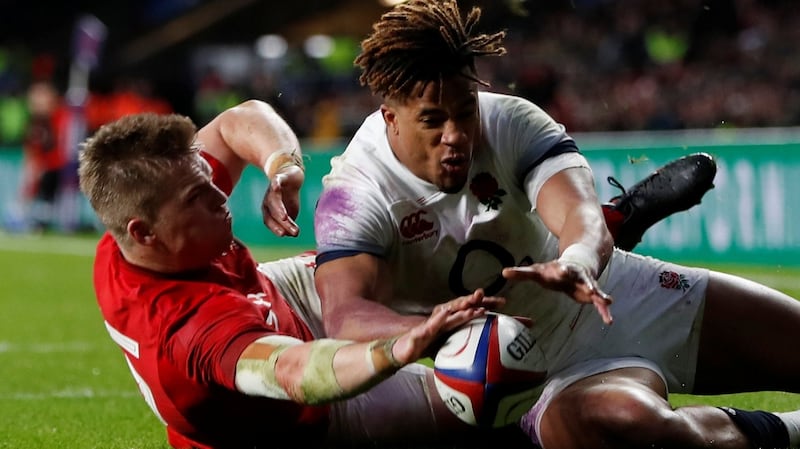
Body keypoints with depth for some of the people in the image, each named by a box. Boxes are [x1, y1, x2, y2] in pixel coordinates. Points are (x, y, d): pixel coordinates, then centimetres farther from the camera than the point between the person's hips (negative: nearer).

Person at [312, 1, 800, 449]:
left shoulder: (512, 122, -11)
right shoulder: (356, 196, -16)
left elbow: (583, 215, -27)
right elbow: (345, 315, -31)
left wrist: (576, 263, -52)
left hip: (627, 296, 3)